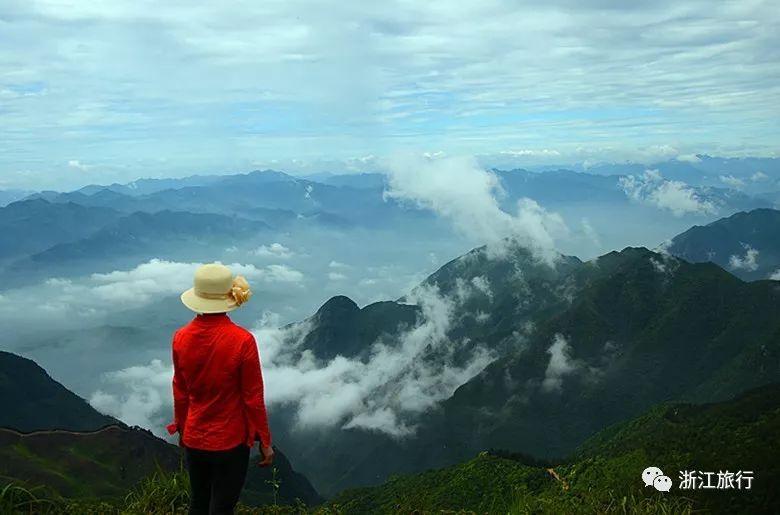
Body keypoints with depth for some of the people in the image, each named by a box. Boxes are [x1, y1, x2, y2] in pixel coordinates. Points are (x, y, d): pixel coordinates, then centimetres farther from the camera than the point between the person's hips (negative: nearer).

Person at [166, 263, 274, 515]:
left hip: (193, 438, 5)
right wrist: (264, 441, -3)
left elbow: (180, 392, 3)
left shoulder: (181, 337, -8)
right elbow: (253, 397, -14)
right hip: (230, 440, -5)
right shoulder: (242, 340, -22)